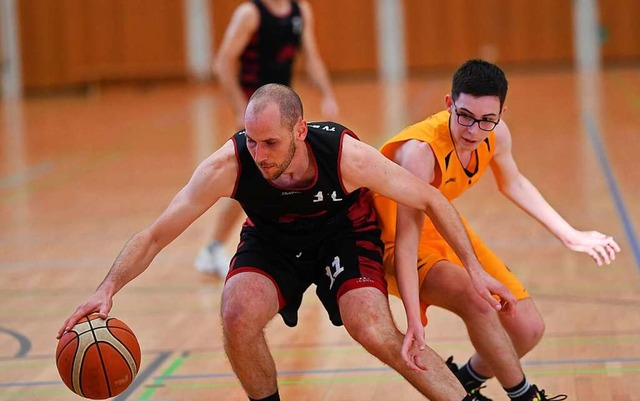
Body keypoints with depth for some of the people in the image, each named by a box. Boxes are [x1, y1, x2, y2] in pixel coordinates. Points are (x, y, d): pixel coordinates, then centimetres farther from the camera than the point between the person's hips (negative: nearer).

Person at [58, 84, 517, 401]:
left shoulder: (346, 155, -34)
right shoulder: (229, 166, -32)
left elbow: (431, 200, -20)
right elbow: (156, 235, -25)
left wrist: (475, 269, -19)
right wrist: (108, 289, -38)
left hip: (345, 233, -2)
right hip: (272, 240, 2)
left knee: (376, 333, -25)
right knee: (238, 317, -27)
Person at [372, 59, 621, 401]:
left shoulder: (495, 135, -14)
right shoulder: (420, 152, -35)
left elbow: (513, 184, 9)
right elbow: (406, 241, -36)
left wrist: (571, 236, 11)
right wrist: (414, 323, -42)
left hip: (444, 229, 7)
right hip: (392, 241, -7)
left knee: (528, 329, 3)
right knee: (476, 299, -33)